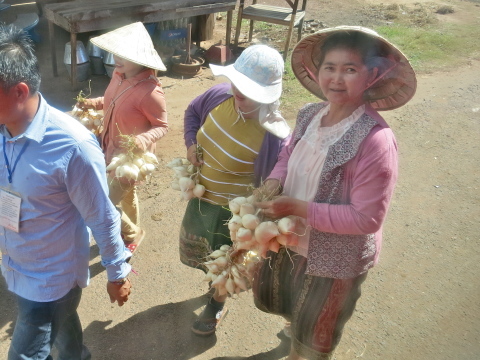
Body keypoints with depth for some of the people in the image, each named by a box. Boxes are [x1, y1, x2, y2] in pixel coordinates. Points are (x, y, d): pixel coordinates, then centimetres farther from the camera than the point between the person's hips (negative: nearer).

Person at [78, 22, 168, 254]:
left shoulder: (149, 92, -31)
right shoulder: (119, 74, -6)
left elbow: (162, 126, -19)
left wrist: (143, 140, -36)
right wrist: (96, 103, -2)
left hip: (131, 156, -8)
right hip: (110, 148, 8)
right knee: (126, 193, 27)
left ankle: (131, 234, 29)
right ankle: (132, 231, 51)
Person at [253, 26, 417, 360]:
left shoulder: (376, 140, -30)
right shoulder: (309, 115, -9)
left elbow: (366, 218, -27)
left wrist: (299, 208, -28)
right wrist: (273, 182, -14)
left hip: (335, 259, -7)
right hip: (289, 239, 8)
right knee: (277, 297, 34)